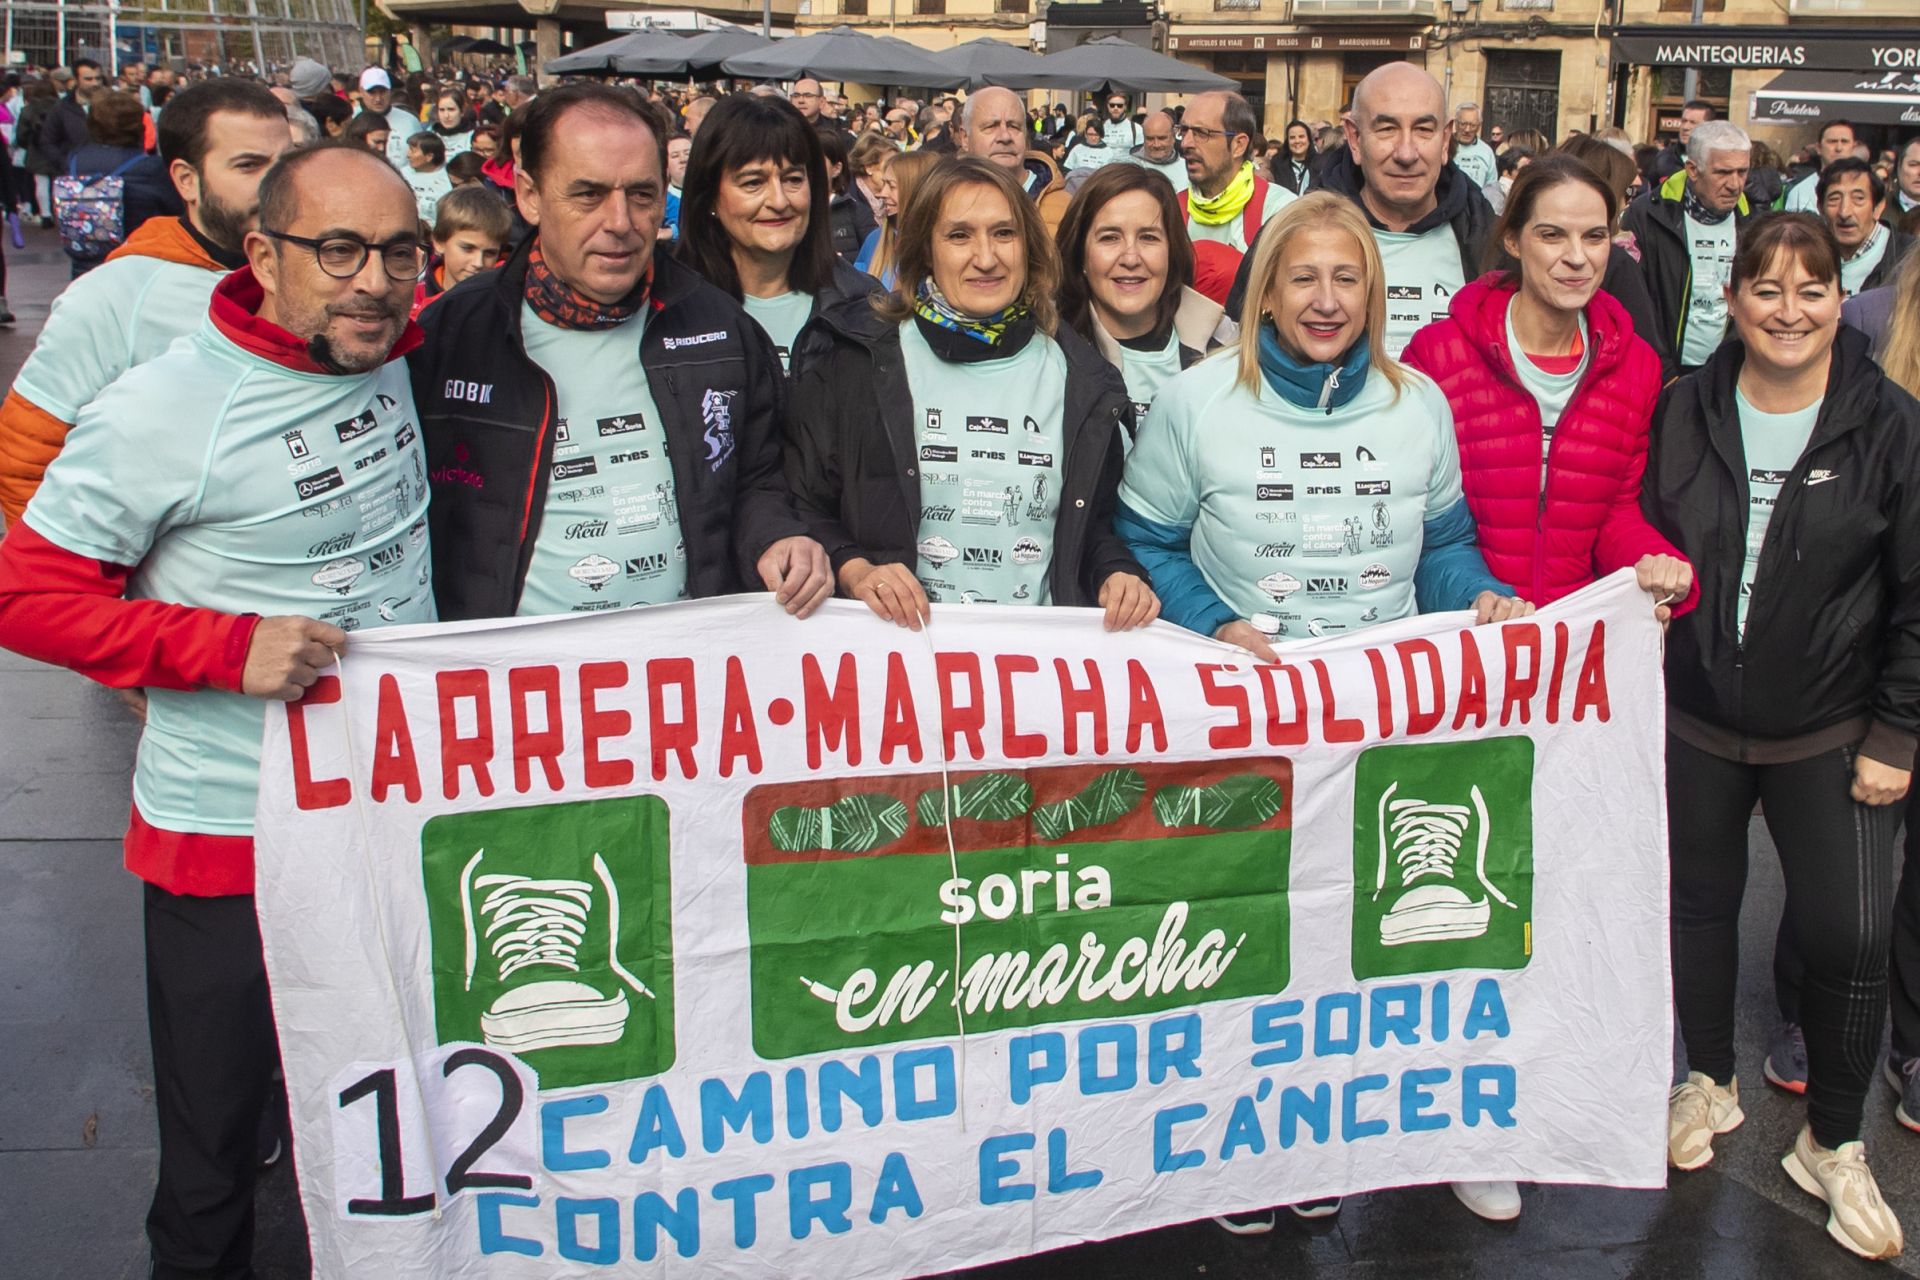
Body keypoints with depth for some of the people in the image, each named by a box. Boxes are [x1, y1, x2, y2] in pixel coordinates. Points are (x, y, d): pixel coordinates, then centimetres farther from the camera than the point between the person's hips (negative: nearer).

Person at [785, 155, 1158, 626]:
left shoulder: (1080, 376, 11)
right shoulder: (859, 359, 4)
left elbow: (1096, 521, 21)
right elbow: (803, 503, 6)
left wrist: (1116, 573, 2)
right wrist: (855, 571, -11)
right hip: (898, 645, -3)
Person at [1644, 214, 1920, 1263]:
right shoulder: (1685, 412, -1)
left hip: (1831, 735, -2)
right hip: (1694, 721, 2)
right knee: (1700, 904, 14)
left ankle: (1833, 1146, 15)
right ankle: (1709, 1083, 39)